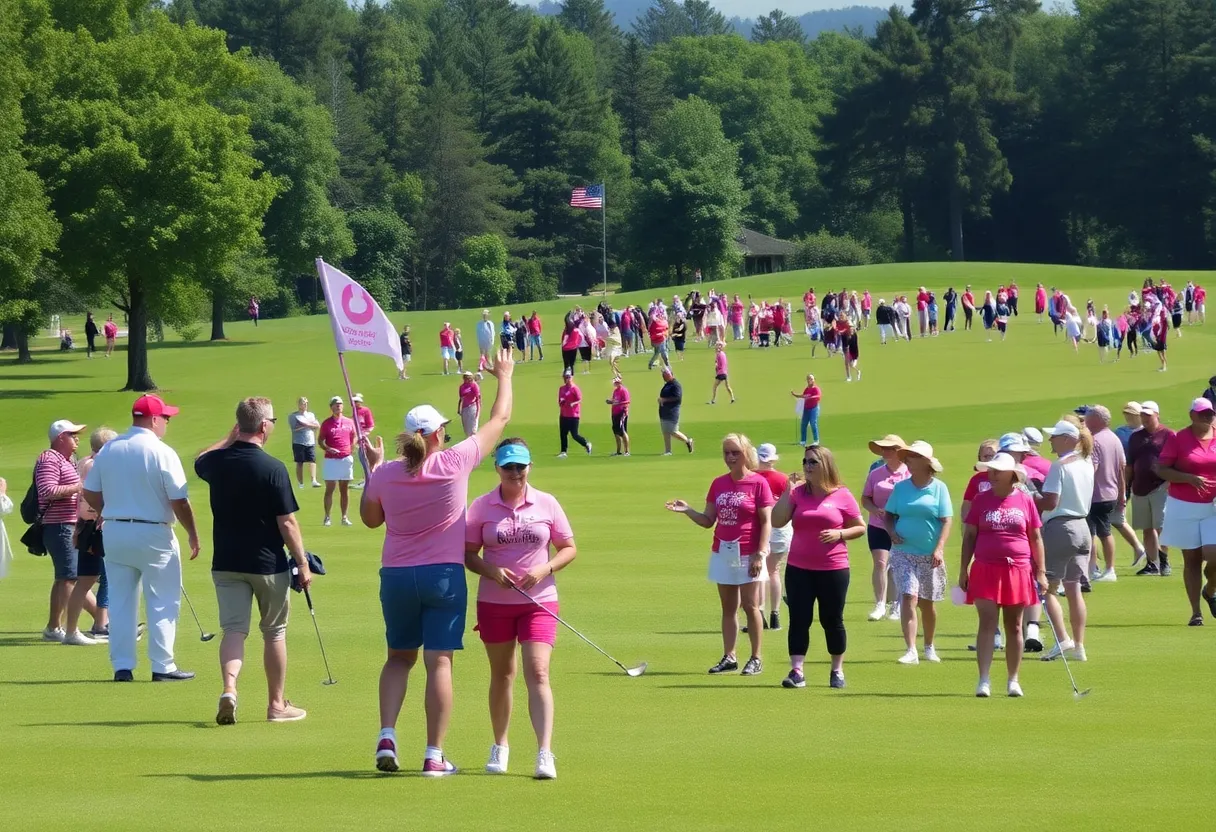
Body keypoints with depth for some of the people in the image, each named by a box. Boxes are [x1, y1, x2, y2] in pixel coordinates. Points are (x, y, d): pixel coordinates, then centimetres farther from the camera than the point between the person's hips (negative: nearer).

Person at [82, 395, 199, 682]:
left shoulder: (108, 450, 3)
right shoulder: (161, 452, -14)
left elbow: (90, 493, 8)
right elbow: (179, 501, -14)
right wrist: (193, 535, -1)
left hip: (115, 532, 5)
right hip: (154, 535, -5)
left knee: (120, 602, 11)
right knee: (162, 603, 4)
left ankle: (122, 666, 10)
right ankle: (162, 666, 4)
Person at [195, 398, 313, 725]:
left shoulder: (217, 462, -2)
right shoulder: (272, 468, -17)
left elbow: (199, 461, 26)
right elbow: (287, 522, -15)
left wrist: (229, 439, 22)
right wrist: (302, 563, -6)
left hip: (225, 562, 3)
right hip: (268, 563, -3)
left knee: (234, 629, 2)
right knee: (274, 632, 12)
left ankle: (229, 689, -23)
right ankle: (277, 704, 20)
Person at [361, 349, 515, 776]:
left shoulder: (385, 474, -4)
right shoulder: (454, 463, -9)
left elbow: (370, 518, 16)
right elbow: (499, 419, 3)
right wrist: (504, 377, 19)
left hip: (395, 577, 3)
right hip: (444, 576, -2)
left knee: (399, 657, 18)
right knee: (439, 662, 0)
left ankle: (387, 736, 1)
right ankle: (434, 756, -2)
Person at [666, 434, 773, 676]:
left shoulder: (758, 483, -7)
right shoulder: (718, 484, 9)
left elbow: (766, 522, -8)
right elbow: (708, 520, 12)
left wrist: (760, 554, -14)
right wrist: (687, 511, -5)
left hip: (747, 555, -5)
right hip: (722, 553, 5)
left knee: (750, 606, -2)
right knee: (728, 608, 8)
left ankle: (756, 658, 5)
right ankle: (729, 657, 11)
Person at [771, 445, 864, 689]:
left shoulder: (842, 496, -2)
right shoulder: (797, 493, 4)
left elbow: (860, 528, 4)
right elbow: (777, 521, -5)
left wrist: (839, 534, -14)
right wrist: (788, 491, -9)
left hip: (833, 570, -2)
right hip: (798, 569, 2)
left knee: (832, 620, 6)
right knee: (798, 619, -3)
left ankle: (837, 671, 19)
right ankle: (796, 671, -3)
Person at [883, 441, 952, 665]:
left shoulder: (938, 488, -3)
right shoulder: (901, 487, 4)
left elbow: (946, 520, -5)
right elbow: (889, 515, 10)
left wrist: (939, 548, -15)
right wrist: (892, 532, -11)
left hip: (929, 555, 0)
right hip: (903, 552, 0)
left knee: (927, 602, 12)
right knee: (908, 597, -13)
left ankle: (929, 647, 30)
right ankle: (911, 650, -17)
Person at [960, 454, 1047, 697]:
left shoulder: (1025, 500, 4)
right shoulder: (981, 500, 4)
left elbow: (1036, 538, 8)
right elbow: (969, 536, 7)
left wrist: (1040, 572, 5)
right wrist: (963, 570, 2)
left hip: (1018, 570, 1)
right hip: (986, 570, -1)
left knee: (1014, 627, 7)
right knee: (987, 624, -9)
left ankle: (1013, 681, 15)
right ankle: (983, 681, -13)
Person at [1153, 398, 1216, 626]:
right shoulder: (1178, 439, -3)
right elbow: (1161, 469, -5)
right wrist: (1189, 478, -18)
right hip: (1184, 507, -1)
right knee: (1191, 559, 3)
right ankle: (1196, 613, 11)